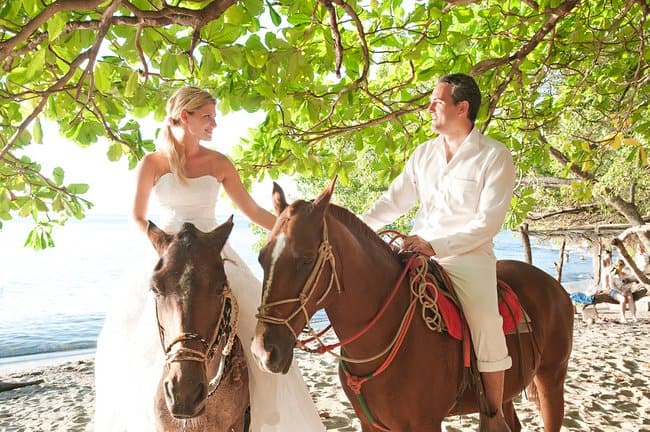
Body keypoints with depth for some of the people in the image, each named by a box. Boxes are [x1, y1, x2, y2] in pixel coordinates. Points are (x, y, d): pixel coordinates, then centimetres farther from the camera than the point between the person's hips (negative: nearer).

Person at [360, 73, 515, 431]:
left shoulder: (495, 156, -6)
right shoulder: (423, 153, 11)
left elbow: (488, 223, -12)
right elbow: (393, 201, 10)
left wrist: (435, 246, -22)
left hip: (467, 256, -5)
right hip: (419, 252, 6)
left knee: (485, 326, -26)